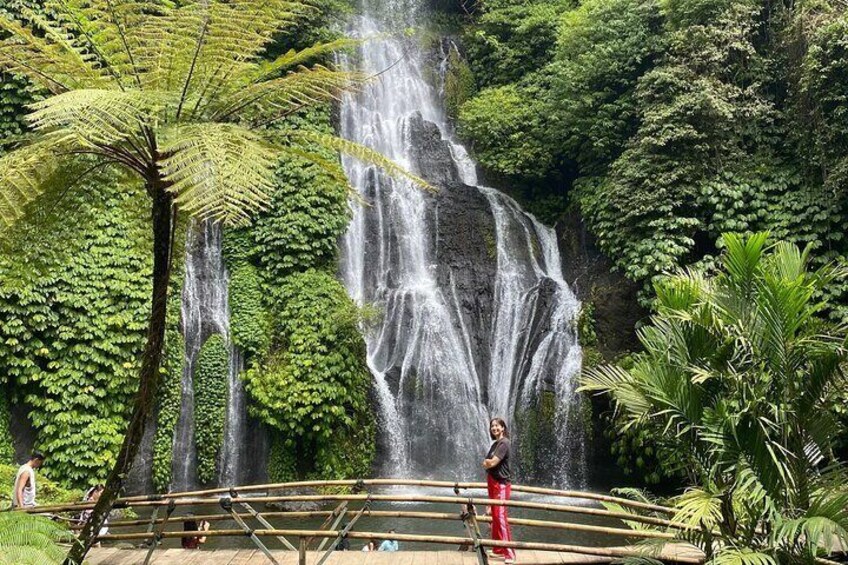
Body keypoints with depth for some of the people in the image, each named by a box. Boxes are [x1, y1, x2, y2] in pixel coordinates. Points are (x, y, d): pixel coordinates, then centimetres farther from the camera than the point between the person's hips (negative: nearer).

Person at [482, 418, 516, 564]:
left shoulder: (504, 443, -14)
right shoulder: (494, 444, 15)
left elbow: (492, 462, -20)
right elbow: (487, 463, 19)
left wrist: (486, 463, 0)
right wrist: (487, 463, -2)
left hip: (501, 483, -10)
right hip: (492, 482, 10)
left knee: (501, 516, -15)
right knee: (494, 517, 13)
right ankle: (498, 550, 21)